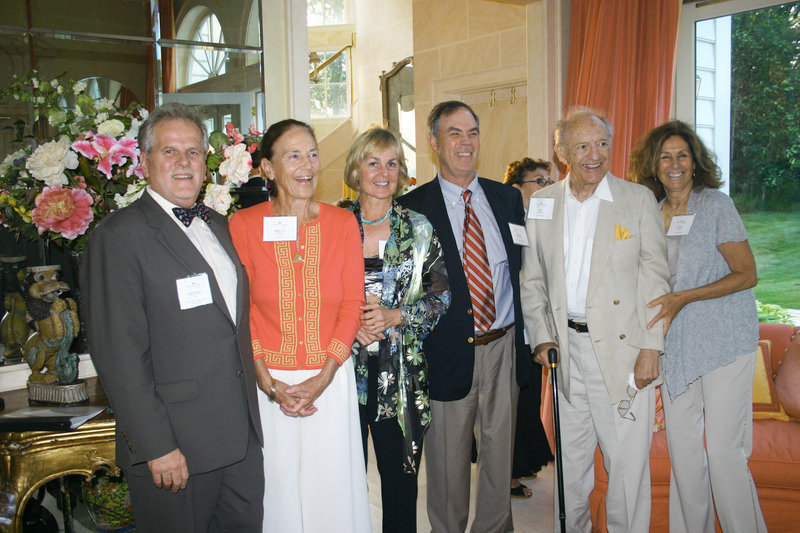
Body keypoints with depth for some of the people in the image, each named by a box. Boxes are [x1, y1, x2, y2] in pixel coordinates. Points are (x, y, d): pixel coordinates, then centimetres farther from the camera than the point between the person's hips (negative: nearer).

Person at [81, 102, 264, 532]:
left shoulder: (217, 225, 12)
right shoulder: (118, 236, -11)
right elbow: (118, 355, -15)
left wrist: (256, 396, 11)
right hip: (176, 447, -7)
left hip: (243, 433, 7)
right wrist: (156, 447, -17)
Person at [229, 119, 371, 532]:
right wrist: (269, 384, -10)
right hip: (268, 380, -1)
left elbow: (352, 304, -1)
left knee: (333, 487, 11)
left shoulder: (342, 222, -1)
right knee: (278, 489, 12)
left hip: (330, 380, 1)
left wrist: (323, 378, -9)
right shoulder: (244, 225, -4)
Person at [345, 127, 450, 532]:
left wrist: (395, 316, -10)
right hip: (346, 365, 0)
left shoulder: (419, 229, 4)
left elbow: (441, 295, 4)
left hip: (401, 371, 1)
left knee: (401, 476, 9)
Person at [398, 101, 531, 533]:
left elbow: (522, 269, 10)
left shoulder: (507, 199, 8)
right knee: (448, 461, 10)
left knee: (500, 454, 16)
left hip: (503, 348, 4)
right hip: (450, 353, -3)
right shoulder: (413, 207, -4)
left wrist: (526, 337, 3)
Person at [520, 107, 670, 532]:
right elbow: (532, 280, 10)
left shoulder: (638, 199, -1)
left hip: (622, 348, -2)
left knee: (627, 461, 4)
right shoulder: (541, 203, 6)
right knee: (569, 459, 15)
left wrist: (651, 347, -9)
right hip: (566, 348, 3)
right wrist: (541, 337, 1)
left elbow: (654, 277, -3)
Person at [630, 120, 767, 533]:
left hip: (724, 341, -5)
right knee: (682, 448, 8)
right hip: (676, 343, 5)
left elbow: (747, 275, -8)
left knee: (724, 451, -5)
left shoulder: (716, 205, -6)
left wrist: (684, 297, -17)